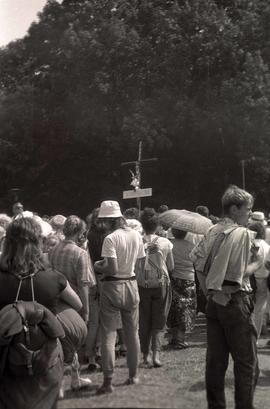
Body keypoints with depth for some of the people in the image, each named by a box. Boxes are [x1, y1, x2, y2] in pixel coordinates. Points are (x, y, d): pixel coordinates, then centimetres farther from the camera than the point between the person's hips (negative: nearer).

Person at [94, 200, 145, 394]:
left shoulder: (111, 238, -17)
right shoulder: (137, 235, 2)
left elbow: (112, 269, -21)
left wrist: (98, 267, -3)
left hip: (113, 286, -6)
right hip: (131, 284, 6)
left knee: (108, 334, -1)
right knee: (132, 331, 16)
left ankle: (108, 381, -2)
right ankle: (133, 374, 26)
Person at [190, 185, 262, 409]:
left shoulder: (213, 231, 7)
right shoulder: (242, 233, -13)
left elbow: (198, 264, 7)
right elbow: (239, 274, -18)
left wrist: (208, 291, 12)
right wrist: (257, 264, 0)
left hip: (214, 302, 7)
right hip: (235, 301, -7)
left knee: (216, 360, 12)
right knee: (247, 363, 2)